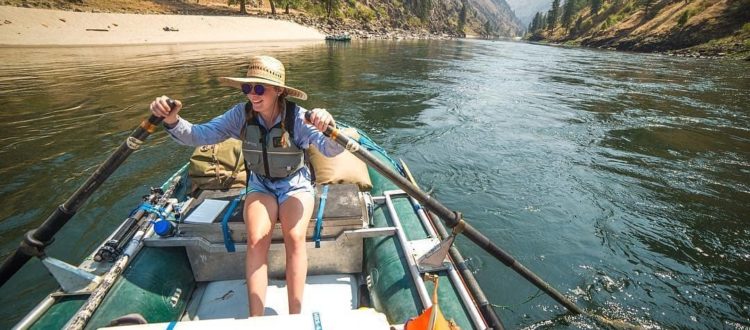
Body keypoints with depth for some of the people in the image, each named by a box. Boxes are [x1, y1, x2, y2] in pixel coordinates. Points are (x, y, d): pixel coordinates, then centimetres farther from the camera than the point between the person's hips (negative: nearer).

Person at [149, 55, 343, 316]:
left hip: (295, 184, -2)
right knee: (256, 239, -23)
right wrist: (172, 121, -36)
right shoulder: (242, 114, -11)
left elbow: (332, 150, -32)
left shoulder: (298, 117, -20)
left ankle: (295, 318, -13)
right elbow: (200, 135, -16)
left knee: (295, 237, -27)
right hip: (260, 185, 3)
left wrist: (328, 127, -54)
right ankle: (255, 320, -12)